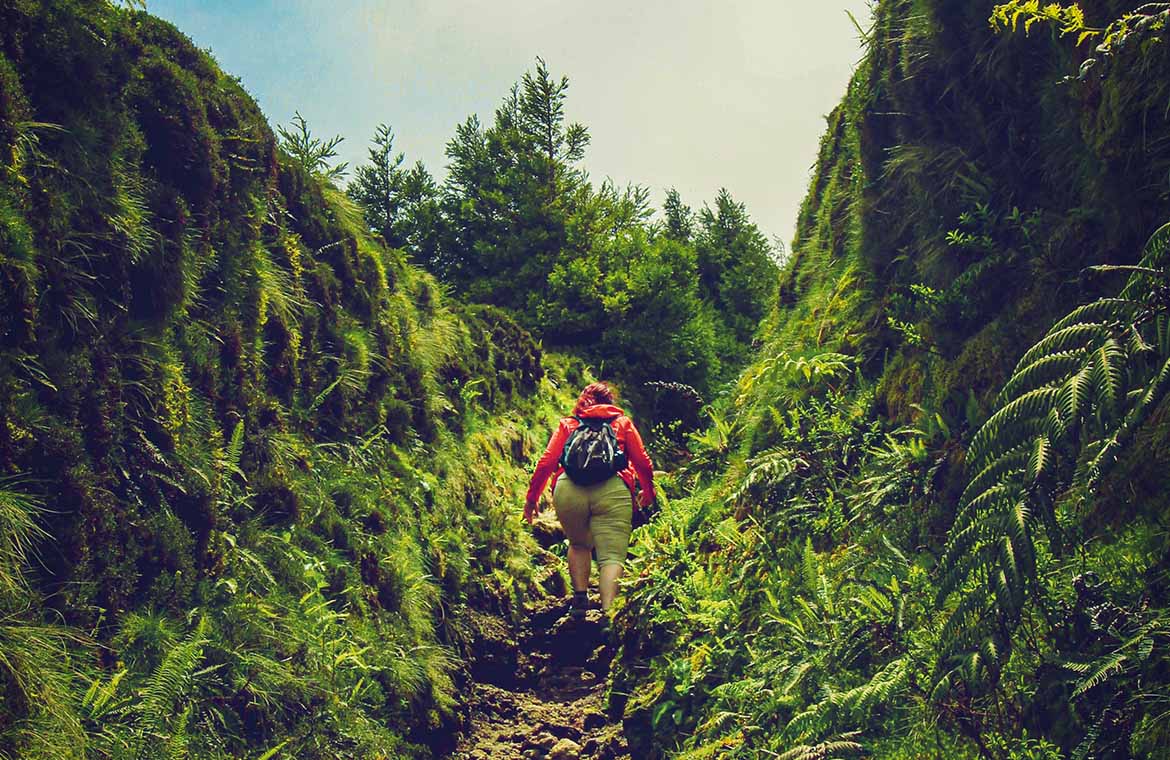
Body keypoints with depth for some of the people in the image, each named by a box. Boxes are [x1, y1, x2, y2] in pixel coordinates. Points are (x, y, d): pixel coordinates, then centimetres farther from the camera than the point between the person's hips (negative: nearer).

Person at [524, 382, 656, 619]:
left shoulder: (567, 424, 25)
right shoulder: (623, 422, 24)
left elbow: (546, 462, 14)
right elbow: (643, 463, 19)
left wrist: (532, 498, 21)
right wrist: (648, 492, 35)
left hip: (568, 490, 2)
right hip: (612, 490, -2)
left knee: (579, 545, 25)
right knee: (612, 555, -6)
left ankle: (580, 599, 15)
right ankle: (608, 612, -24)